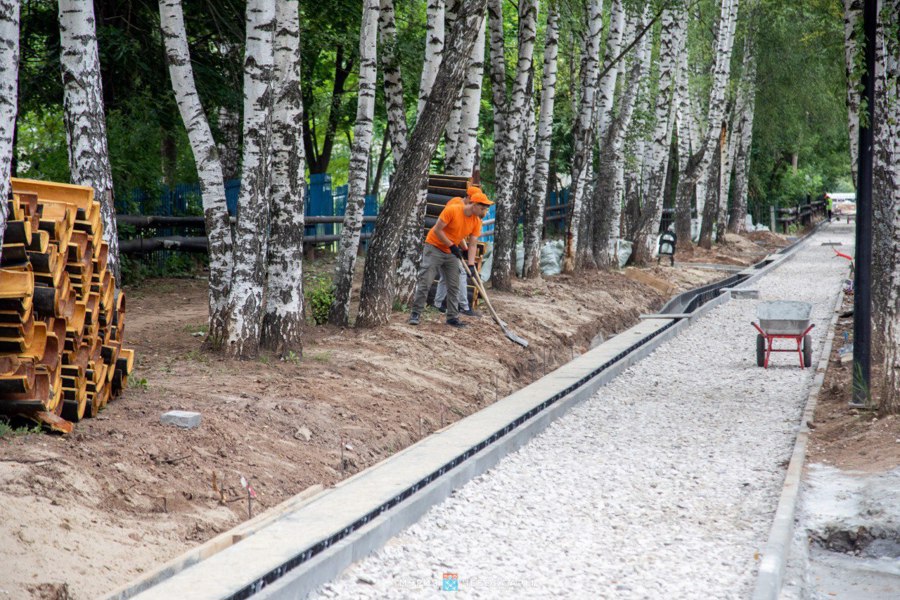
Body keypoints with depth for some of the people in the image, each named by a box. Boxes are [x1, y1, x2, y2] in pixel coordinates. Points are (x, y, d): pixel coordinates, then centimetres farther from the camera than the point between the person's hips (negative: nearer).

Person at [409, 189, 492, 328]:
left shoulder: (477, 221, -5)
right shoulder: (452, 210, -23)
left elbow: (472, 245, -3)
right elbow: (437, 230, -20)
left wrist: (471, 265, -14)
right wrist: (452, 246, -20)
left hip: (452, 254, 6)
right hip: (434, 247, -6)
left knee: (454, 286, 5)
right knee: (425, 282, -9)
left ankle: (452, 317, 10)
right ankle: (415, 313, -4)